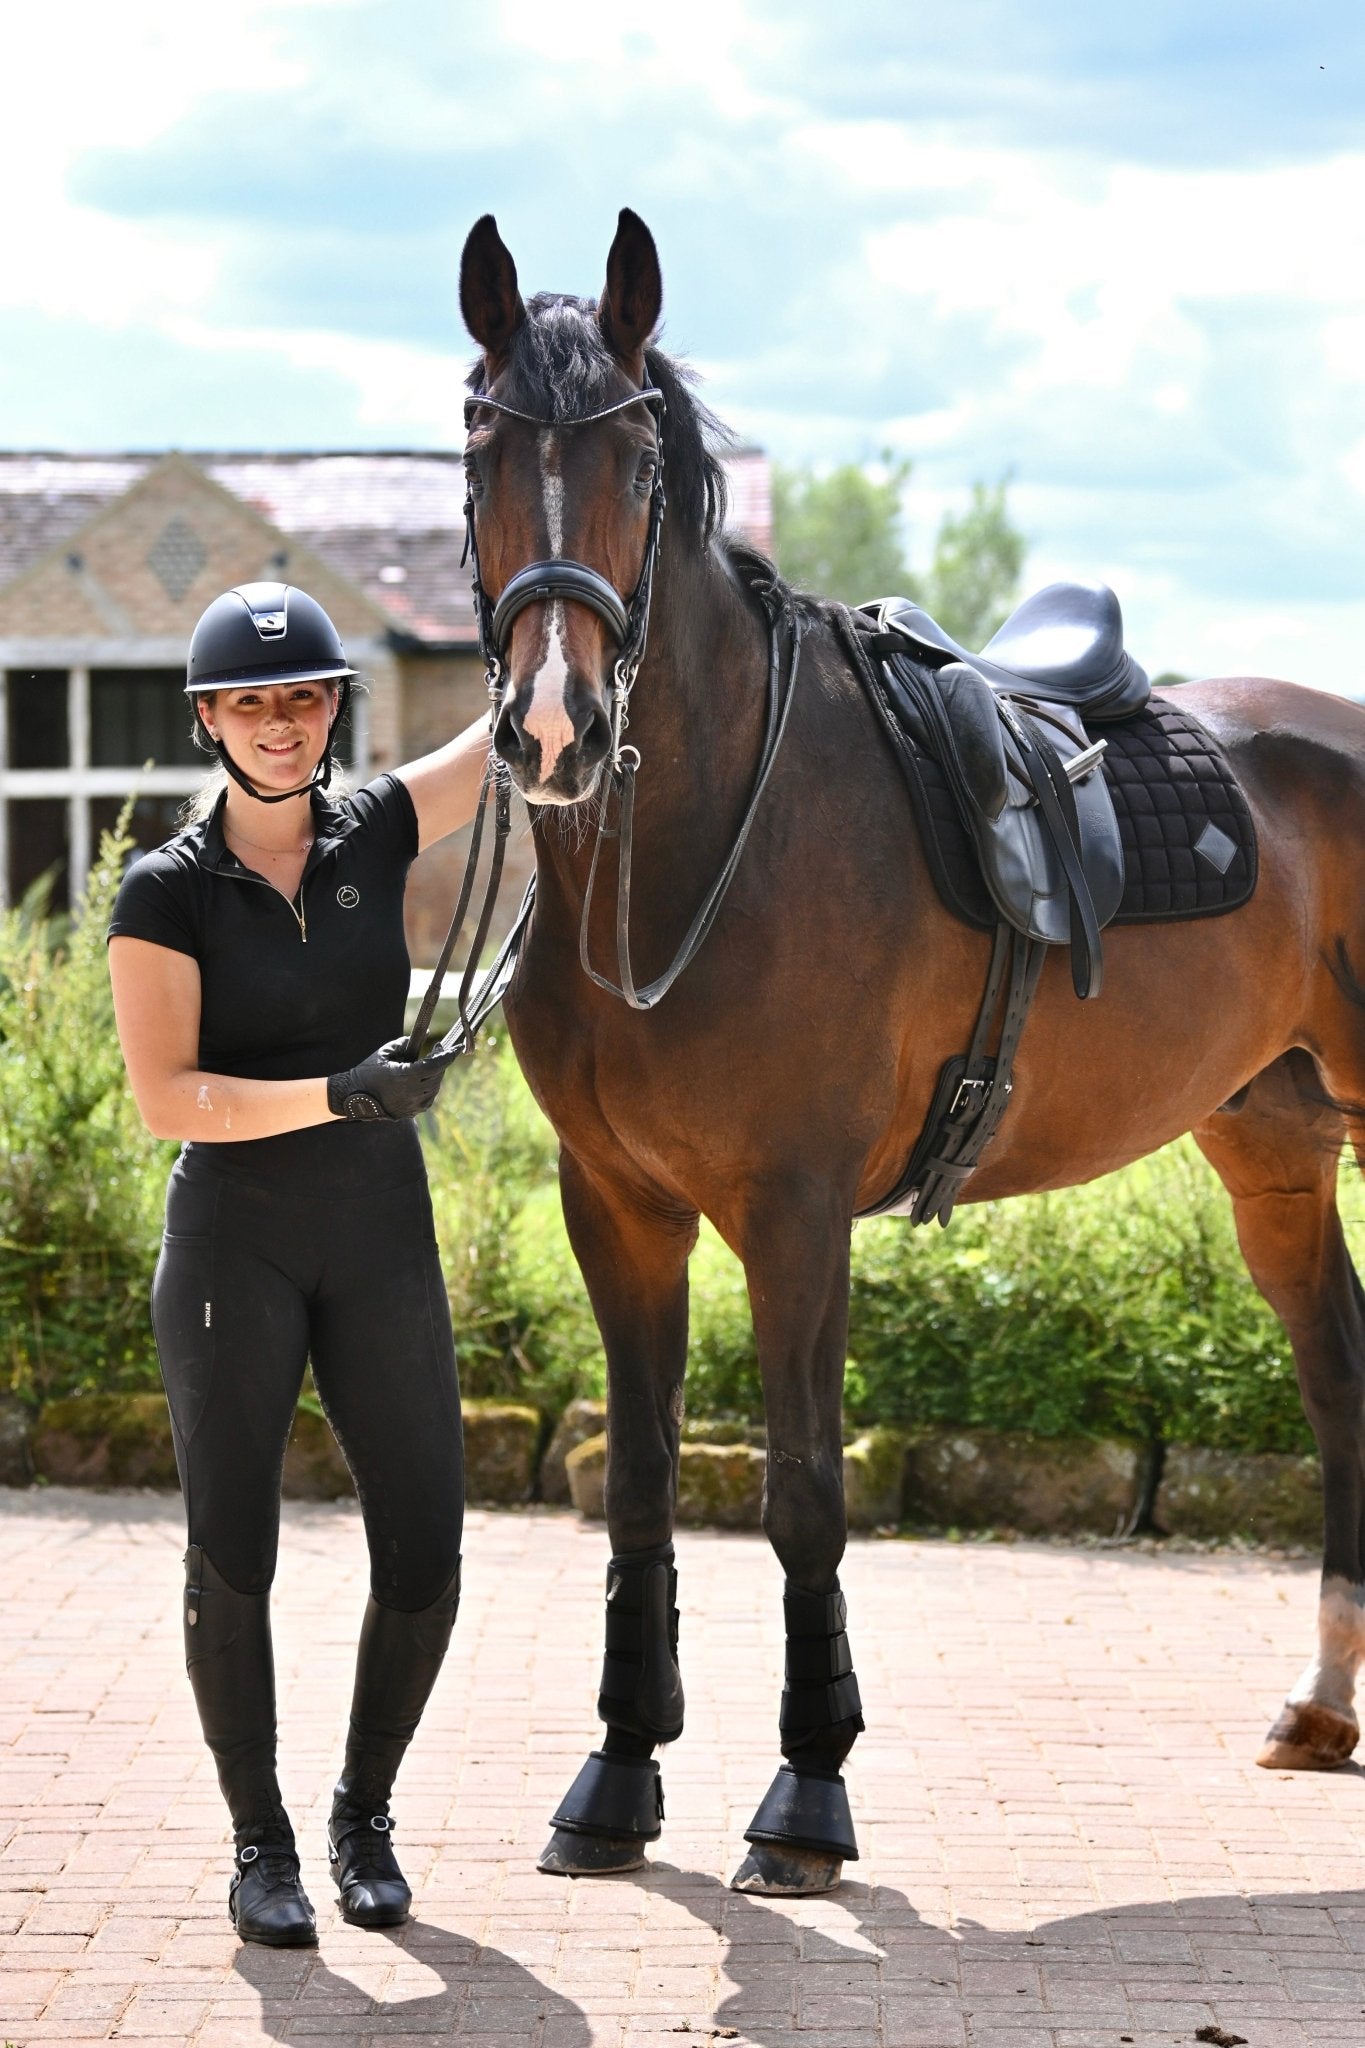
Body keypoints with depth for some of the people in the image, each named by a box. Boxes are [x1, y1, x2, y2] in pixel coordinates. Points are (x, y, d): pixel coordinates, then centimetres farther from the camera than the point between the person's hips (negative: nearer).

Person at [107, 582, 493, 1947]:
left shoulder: (376, 835, 3)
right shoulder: (167, 892, -7)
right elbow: (164, 1098, -16)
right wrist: (337, 1093, -26)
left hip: (382, 1242, 3)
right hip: (232, 1247, -3)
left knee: (422, 1562, 1)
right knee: (232, 1556, 1)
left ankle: (362, 1813, 23)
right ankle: (260, 1843, 17)